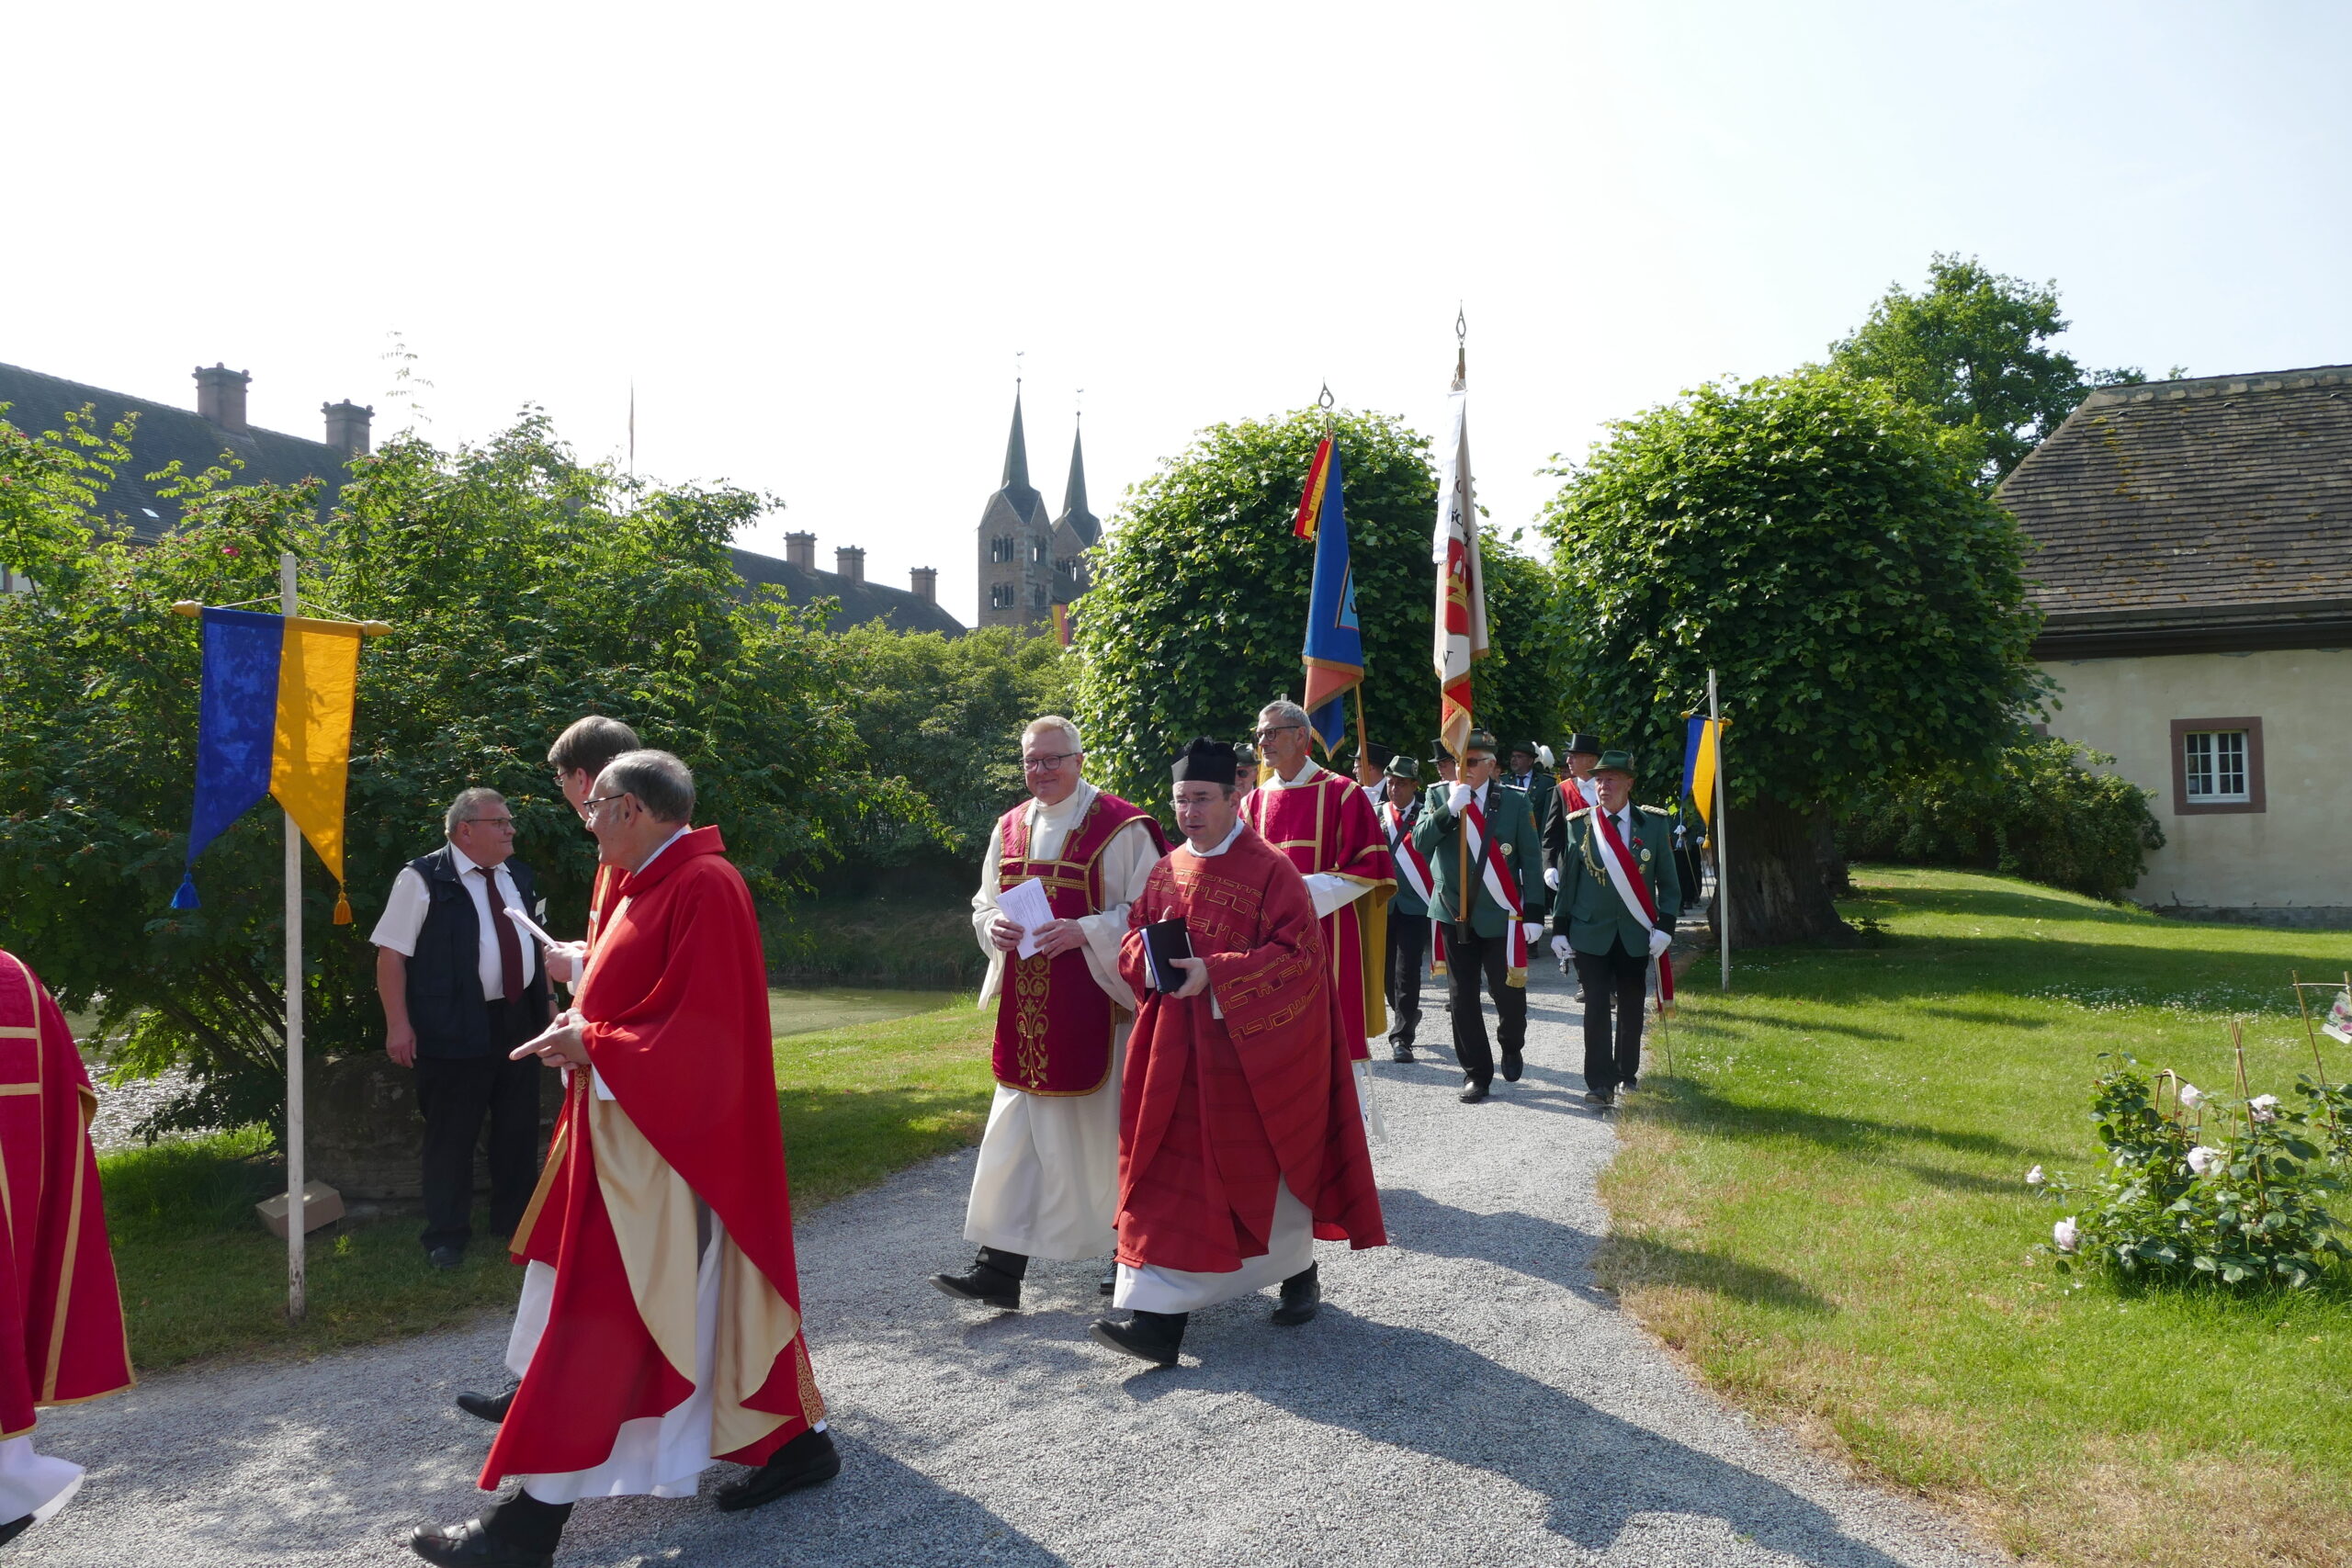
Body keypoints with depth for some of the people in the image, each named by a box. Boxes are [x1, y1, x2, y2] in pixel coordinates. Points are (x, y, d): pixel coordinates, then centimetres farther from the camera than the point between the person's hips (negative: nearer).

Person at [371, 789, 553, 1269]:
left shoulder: (518, 877, 10)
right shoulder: (423, 879, -12)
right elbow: (391, 953, -13)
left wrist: (547, 999, 18)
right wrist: (398, 1024, -17)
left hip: (519, 1020, 7)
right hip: (455, 1029, -6)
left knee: (519, 1129, 15)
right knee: (452, 1135, 5)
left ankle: (515, 1218, 32)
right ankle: (446, 1234, 20)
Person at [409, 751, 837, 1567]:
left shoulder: (703, 888, -19)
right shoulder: (652, 884, 12)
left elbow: (702, 1027, -23)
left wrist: (594, 1046, -18)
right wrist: (586, 1025, 3)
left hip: (660, 1146, -10)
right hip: (633, 1129, 10)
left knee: (596, 1323, -3)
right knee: (716, 1294, 16)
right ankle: (795, 1439, 28)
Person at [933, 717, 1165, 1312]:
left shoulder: (1121, 828, -8)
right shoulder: (1009, 829, 11)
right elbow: (984, 905, 18)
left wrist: (1084, 932, -21)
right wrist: (993, 925, -5)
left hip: (1097, 1004, -5)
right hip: (1028, 1010, 5)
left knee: (1104, 1128, 6)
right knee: (1017, 1132, 4)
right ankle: (1000, 1268, 7)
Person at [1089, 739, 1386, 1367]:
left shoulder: (1270, 870, -10)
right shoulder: (1165, 872, 9)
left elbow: (1298, 950, -16)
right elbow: (1134, 938, 14)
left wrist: (1215, 974, -23)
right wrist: (1147, 962, -11)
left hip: (1250, 1046, -5)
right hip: (1176, 1051, 5)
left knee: (1260, 1163, 9)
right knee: (1169, 1169, 2)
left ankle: (1300, 1271, 35)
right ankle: (1158, 1319, 9)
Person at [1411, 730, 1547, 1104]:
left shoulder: (1514, 802, -2)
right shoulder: (1438, 797, 3)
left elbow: (1531, 861, -1)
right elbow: (1419, 842, -10)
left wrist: (1534, 914, -6)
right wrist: (1450, 809, -23)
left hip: (1500, 915, -1)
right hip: (1454, 914, 2)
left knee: (1508, 990, 0)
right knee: (1463, 997, 4)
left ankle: (1510, 1046, 31)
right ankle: (1476, 1073, 15)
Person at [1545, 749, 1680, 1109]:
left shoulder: (1654, 824, 1)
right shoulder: (1578, 824, 1)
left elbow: (1668, 881, 4)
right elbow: (1567, 880, 5)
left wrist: (1664, 926, -5)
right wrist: (1560, 928, 3)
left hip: (1636, 933, 1)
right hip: (1590, 932, -1)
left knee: (1631, 1005, 11)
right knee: (1597, 1005, -7)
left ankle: (1627, 1073, 28)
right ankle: (1600, 1083, -5)